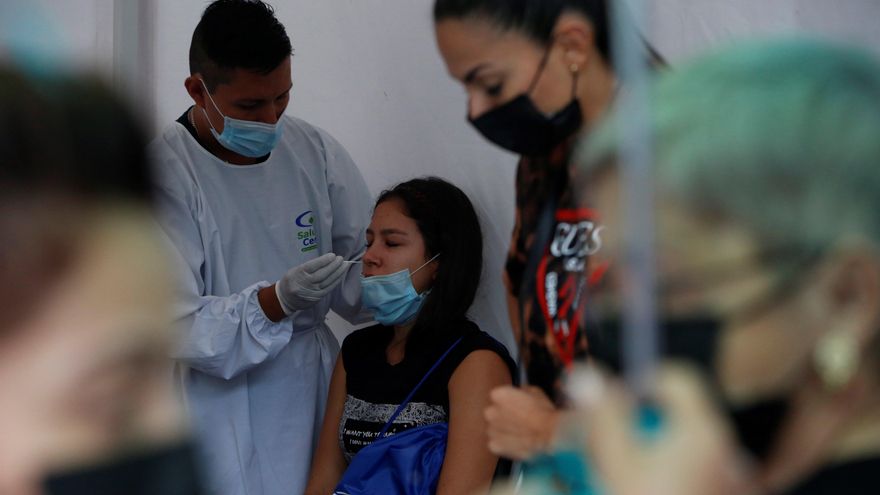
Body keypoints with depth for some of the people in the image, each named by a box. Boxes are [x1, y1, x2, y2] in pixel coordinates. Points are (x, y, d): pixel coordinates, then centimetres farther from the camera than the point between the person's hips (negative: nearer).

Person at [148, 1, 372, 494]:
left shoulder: (314, 148, 0)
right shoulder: (164, 173, -14)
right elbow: (173, 324, -18)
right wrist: (277, 301, -31)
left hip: (312, 379, 4)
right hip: (221, 394, -4)